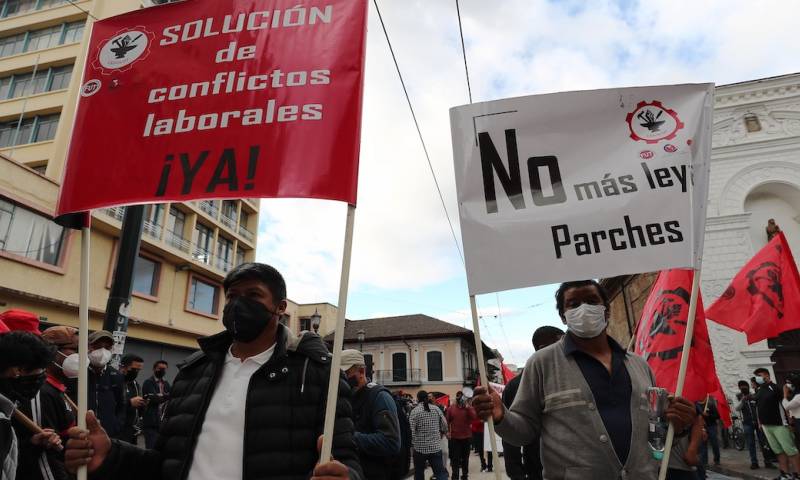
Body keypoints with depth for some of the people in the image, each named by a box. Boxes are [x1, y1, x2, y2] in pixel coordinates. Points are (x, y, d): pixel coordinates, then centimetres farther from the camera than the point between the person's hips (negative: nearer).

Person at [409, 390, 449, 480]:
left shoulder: (414, 411, -8)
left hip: (420, 447, -2)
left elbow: (411, 430, -11)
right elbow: (444, 427, 5)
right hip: (436, 446, 2)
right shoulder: (436, 409, 2)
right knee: (441, 473, 4)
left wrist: (413, 442, 7)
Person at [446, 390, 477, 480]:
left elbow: (475, 417, -17)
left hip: (466, 436, 1)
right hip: (454, 437, -1)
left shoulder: (469, 408, -2)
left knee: (465, 457, 14)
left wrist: (467, 407, -19)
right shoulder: (451, 408, -3)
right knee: (455, 458, 1)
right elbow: (447, 421, -1)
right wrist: (447, 431, -11)